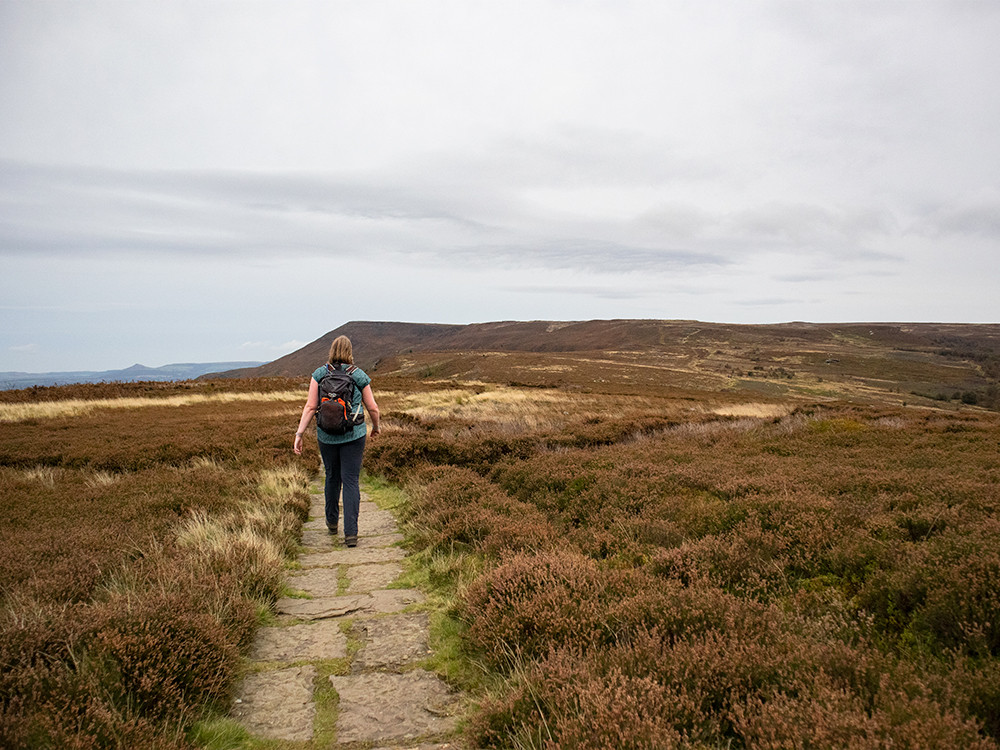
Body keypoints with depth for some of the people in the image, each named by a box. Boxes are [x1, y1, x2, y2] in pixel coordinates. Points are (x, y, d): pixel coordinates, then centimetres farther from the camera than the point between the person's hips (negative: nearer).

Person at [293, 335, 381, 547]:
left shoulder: (319, 374, 0)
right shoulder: (360, 376, -1)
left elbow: (310, 407, -7)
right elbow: (372, 408, 3)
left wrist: (299, 434, -6)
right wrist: (376, 426, 22)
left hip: (326, 435, 2)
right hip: (354, 435, -2)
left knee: (332, 477, 22)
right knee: (351, 482, 0)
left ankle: (332, 522, 39)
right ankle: (350, 533, -7)